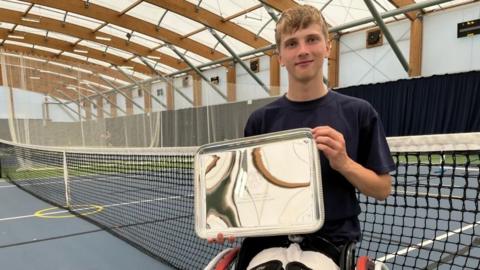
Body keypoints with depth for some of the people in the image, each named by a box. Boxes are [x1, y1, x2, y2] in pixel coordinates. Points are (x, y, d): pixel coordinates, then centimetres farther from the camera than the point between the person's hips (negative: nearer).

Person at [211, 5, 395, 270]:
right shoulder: (261, 119, 2)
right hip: (268, 244, 1)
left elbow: (383, 189, 1)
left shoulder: (358, 112, -2)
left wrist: (344, 163, -16)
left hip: (332, 244, 0)